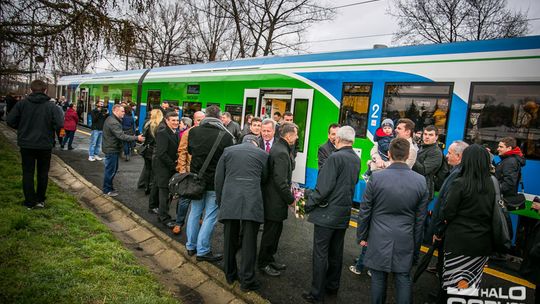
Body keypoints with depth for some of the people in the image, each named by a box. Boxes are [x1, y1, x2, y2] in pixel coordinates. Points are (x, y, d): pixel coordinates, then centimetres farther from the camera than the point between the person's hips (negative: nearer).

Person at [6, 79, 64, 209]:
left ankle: (30, 202, 14)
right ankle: (40, 200, 22)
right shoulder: (51, 106, -10)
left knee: (28, 173, 11)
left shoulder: (22, 103, -6)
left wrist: (22, 128, 11)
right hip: (45, 145, -1)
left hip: (26, 144, 1)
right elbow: (59, 124, -16)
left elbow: (10, 120, -7)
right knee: (43, 173, 15)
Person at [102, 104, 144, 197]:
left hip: (111, 148, 11)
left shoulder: (111, 119, 11)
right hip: (111, 149, -11)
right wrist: (136, 138, -31)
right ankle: (107, 190, 13)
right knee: (110, 169, 1)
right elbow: (122, 136, -31)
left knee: (113, 168, 20)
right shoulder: (113, 122, -24)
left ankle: (108, 186, 33)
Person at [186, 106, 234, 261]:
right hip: (216, 181, -4)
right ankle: (202, 250, 11)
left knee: (195, 212, 17)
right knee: (210, 216, 5)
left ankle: (191, 246, 28)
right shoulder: (226, 136, -18)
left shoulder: (194, 131, -4)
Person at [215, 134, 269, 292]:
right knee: (249, 242, 5)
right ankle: (247, 280, 11)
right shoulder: (262, 154, 10)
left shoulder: (228, 150, 13)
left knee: (230, 239, 14)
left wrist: (220, 200, 18)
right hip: (252, 202, -2)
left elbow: (219, 178, 12)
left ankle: (230, 274, 28)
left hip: (229, 201, 2)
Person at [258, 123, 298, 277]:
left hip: (274, 198, 10)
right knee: (270, 232, 5)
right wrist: (291, 199, -15)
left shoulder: (278, 147, 9)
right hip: (275, 200, -10)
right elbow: (280, 181, -24)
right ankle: (263, 264, 21)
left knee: (275, 230, 21)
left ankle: (270, 259, 36)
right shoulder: (281, 152, -23)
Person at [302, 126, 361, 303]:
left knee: (320, 253, 1)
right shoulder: (356, 159, 6)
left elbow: (324, 187, -20)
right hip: (344, 213, 8)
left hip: (328, 212, -7)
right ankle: (332, 286, 31)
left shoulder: (336, 157, -17)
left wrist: (309, 204, -9)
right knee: (336, 252, 18)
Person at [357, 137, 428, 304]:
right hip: (405, 241, 2)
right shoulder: (420, 181, -6)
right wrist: (416, 246, 13)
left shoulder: (376, 177, -13)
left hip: (379, 240, -1)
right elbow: (420, 218, 2)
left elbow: (364, 211, -6)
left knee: (378, 278, 12)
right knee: (403, 279, 13)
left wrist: (361, 235, 8)